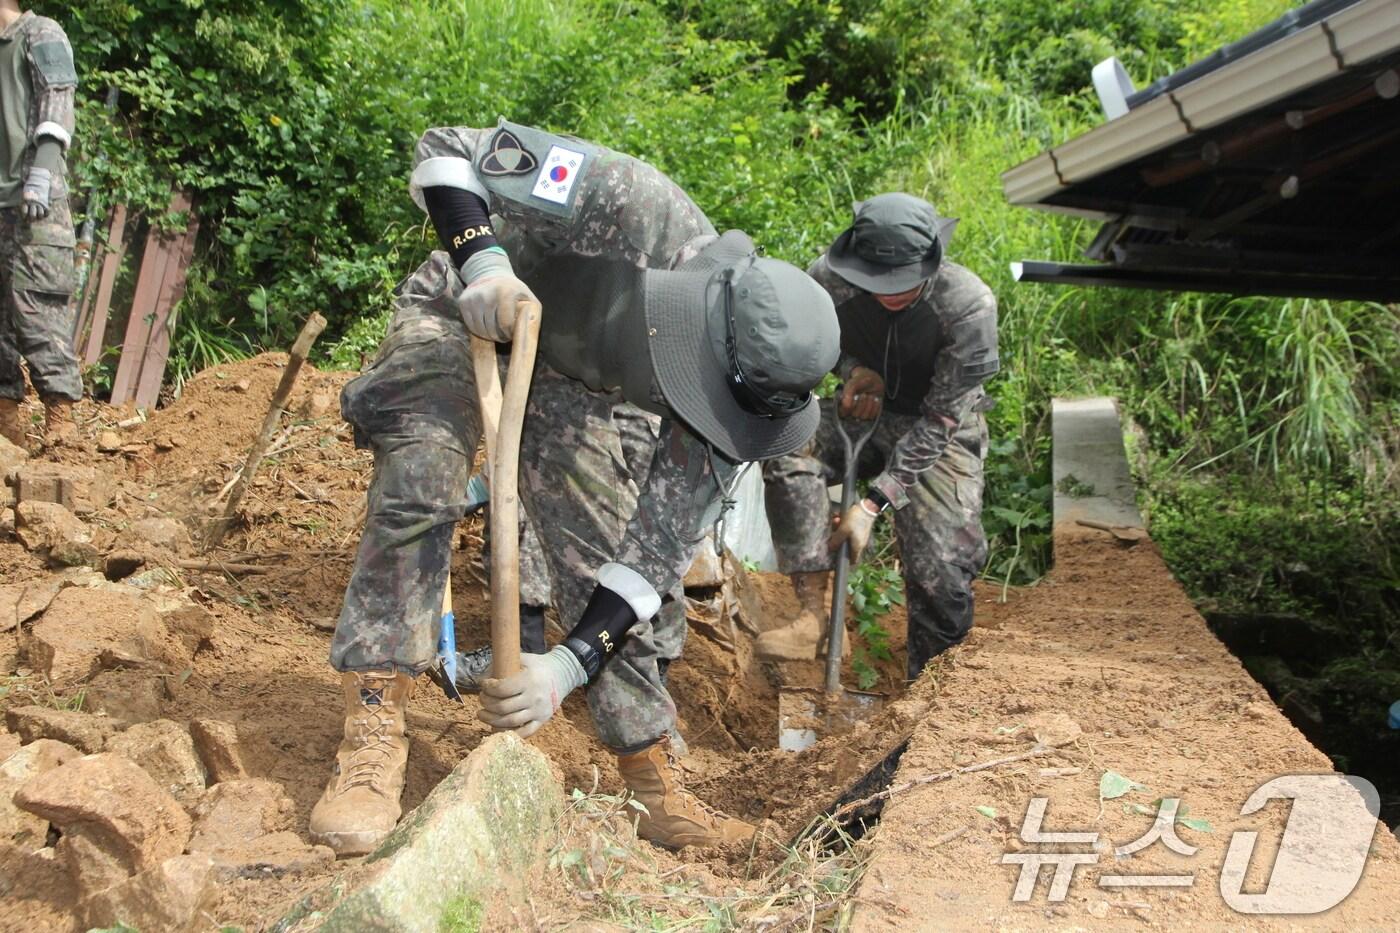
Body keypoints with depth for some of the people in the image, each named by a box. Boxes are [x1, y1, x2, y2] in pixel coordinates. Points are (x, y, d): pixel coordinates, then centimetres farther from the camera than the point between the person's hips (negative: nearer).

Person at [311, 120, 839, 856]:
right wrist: (480, 260, -48)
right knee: (421, 475, -28)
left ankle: (658, 793, 11)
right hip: (463, 318, -3)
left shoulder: (737, 378, -24)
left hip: (567, 378, 4)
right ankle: (371, 744, -24)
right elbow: (446, 149, -30)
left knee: (601, 559, -2)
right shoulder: (630, 204, -39)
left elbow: (661, 546, -22)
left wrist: (571, 665, -33)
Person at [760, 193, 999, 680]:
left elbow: (939, 419, -25)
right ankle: (812, 613, -28)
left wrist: (873, 504, -30)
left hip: (940, 431, -2)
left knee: (939, 569, -18)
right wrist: (852, 367, -18)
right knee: (787, 444, -29)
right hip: (867, 411, 3)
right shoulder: (828, 279, -21)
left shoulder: (969, 306, -29)